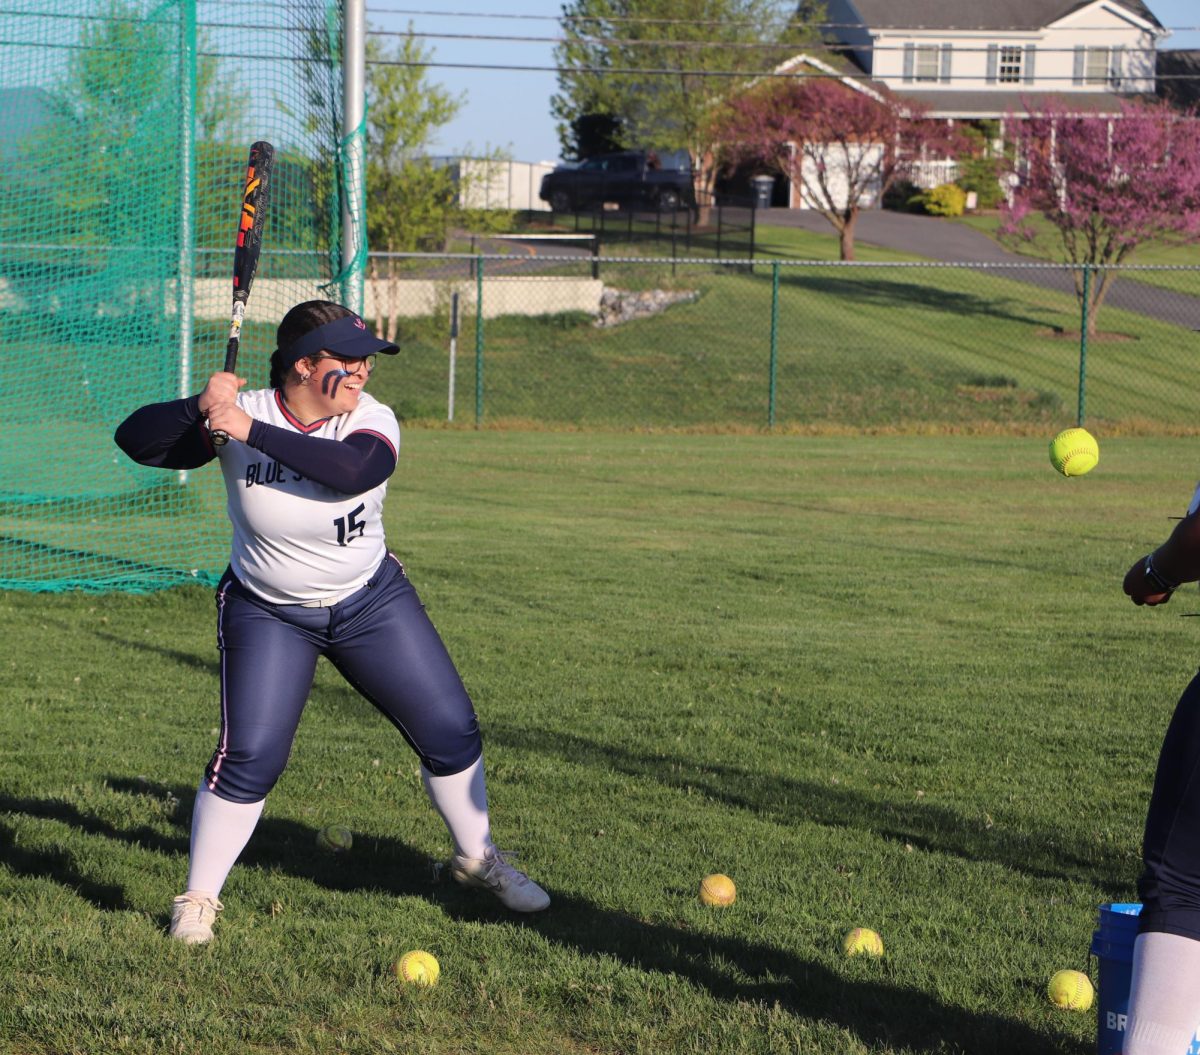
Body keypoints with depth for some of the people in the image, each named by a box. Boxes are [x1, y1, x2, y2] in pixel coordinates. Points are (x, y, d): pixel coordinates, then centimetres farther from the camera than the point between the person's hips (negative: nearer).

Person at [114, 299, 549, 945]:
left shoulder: (371, 421, -16)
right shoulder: (238, 417, -16)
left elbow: (351, 470, -39)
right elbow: (135, 440, -19)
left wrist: (254, 432, -39)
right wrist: (200, 407, -37)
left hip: (372, 603, 2)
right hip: (268, 616, -2)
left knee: (450, 730, 4)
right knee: (249, 756, -14)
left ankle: (478, 859, 27)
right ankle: (198, 899, 2)